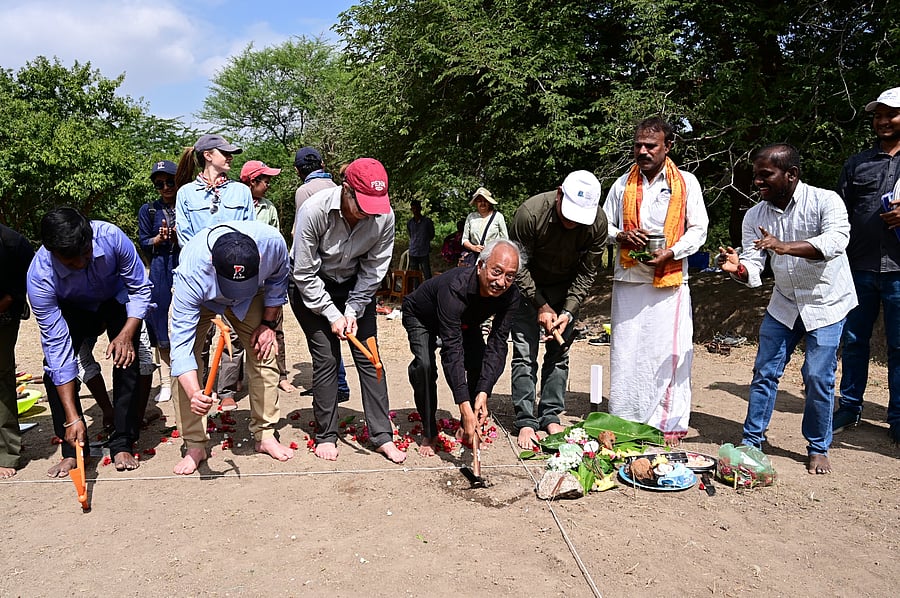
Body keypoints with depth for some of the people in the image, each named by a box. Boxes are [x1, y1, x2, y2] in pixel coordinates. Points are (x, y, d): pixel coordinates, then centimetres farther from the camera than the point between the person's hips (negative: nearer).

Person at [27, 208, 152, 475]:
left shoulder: (111, 236, -36)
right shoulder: (40, 277, -35)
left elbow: (140, 289, -20)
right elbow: (58, 345, -34)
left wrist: (126, 334, -36)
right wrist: (72, 418, -34)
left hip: (116, 300, 0)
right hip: (72, 309, 1)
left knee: (127, 360, -19)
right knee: (54, 367, -17)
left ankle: (122, 444, -6)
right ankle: (73, 450, -1)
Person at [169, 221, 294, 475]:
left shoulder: (273, 242, -39)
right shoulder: (191, 274, -45)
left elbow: (278, 278, -12)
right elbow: (181, 343, -42)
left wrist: (268, 323, -12)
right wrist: (194, 393, -56)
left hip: (252, 296, 2)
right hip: (200, 298, -2)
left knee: (264, 355, -7)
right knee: (183, 362, -15)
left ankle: (265, 435, 8)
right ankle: (194, 446, -3)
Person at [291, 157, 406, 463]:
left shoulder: (384, 216, -22)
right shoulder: (314, 211, -29)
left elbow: (373, 270, -10)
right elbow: (304, 274, -21)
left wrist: (353, 312, -14)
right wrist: (332, 315, -18)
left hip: (355, 286, 3)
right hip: (312, 287, -2)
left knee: (369, 357, -2)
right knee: (326, 359, -5)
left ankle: (382, 436, 6)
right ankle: (326, 436, 12)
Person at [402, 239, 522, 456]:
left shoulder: (510, 295, -28)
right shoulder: (455, 288, -45)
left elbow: (497, 345, -29)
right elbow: (452, 350, -48)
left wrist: (483, 393, -41)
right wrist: (464, 406, -52)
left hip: (465, 321, 5)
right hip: (421, 317, -4)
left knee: (482, 363, -15)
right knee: (425, 365, -26)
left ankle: (469, 428, 6)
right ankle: (429, 433, -7)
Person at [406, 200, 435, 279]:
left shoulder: (427, 221, -3)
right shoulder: (409, 223, 6)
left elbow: (432, 235, 9)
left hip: (424, 252, -3)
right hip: (413, 253, 3)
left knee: (427, 276, -4)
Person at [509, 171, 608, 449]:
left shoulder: (598, 222, -22)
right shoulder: (530, 212, -30)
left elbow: (587, 273, -10)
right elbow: (518, 267, -18)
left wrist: (568, 312, -18)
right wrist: (541, 306, -18)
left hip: (565, 288, 3)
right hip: (528, 286, -2)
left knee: (559, 354, 2)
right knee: (525, 354, -7)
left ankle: (551, 417, 13)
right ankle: (526, 422, 0)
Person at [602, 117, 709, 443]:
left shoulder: (686, 183, 4)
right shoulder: (623, 184, 11)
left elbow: (698, 230, 2)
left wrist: (671, 252, -13)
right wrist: (621, 236, -6)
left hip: (669, 282, -2)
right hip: (628, 281, 3)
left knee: (669, 352, -1)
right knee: (625, 352, 5)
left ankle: (669, 423, 10)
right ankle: (623, 420, 16)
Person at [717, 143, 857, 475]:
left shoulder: (825, 201, -17)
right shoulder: (754, 216, -6)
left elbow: (835, 240, -37)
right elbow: (753, 273, -10)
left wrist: (784, 246, -50)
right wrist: (736, 268, -33)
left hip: (826, 302, -4)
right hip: (784, 304, 4)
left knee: (818, 377, -3)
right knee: (764, 372, 4)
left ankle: (818, 448, 17)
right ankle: (752, 440, 17)